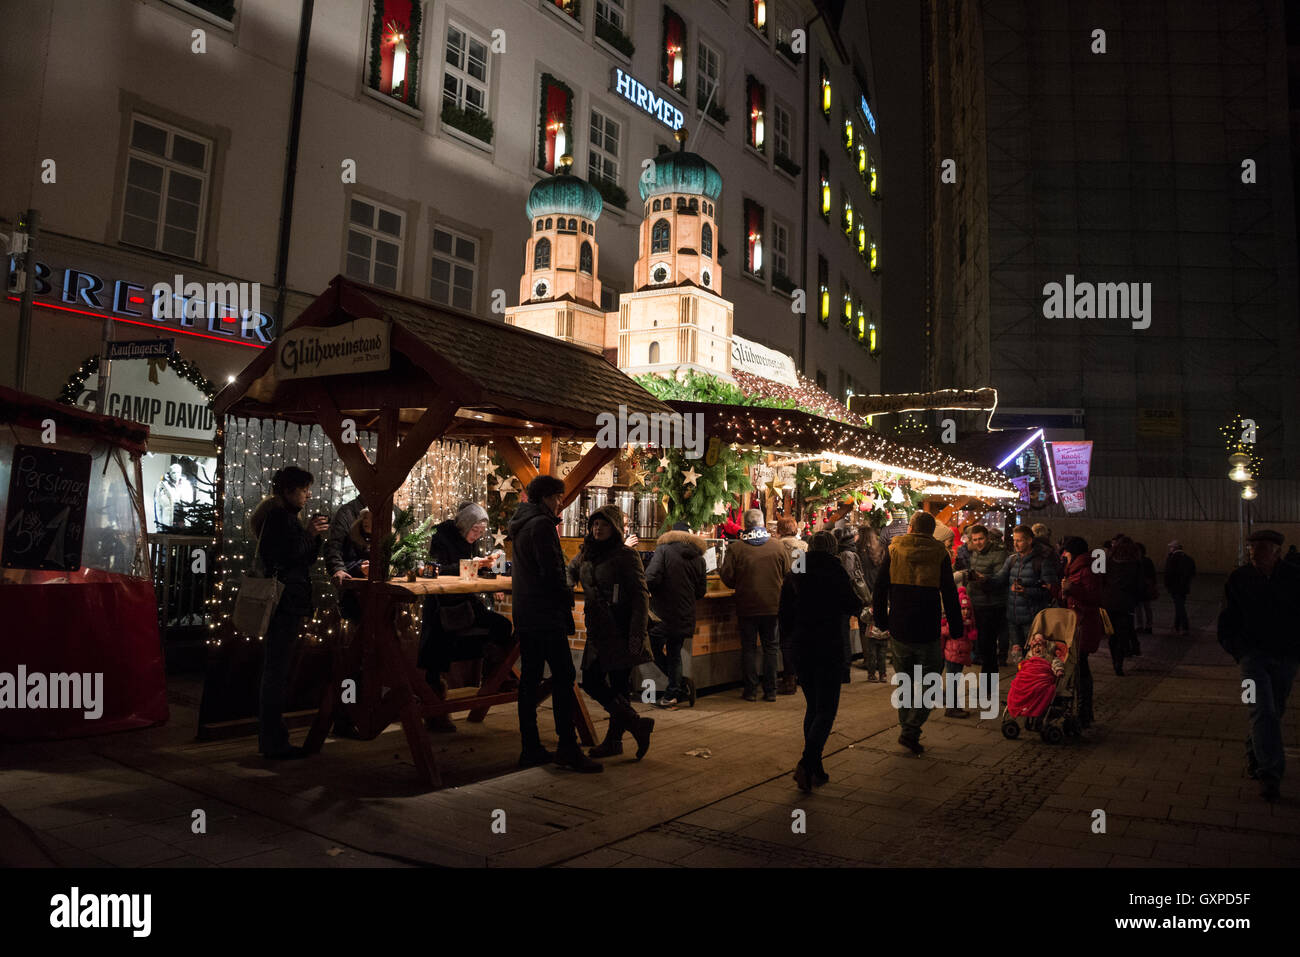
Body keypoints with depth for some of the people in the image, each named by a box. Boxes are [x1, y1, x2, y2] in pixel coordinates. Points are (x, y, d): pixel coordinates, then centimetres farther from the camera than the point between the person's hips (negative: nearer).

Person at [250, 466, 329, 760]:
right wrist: (307, 534, -22)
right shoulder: (278, 516, -12)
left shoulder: (288, 516, 18)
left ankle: (270, 738, 23)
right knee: (277, 672, -6)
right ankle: (274, 743, -1)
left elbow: (307, 559, 21)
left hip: (290, 604, 11)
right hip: (284, 603, -11)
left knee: (275, 672, 15)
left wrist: (314, 536, 6)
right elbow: (279, 558, -22)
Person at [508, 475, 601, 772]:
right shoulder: (541, 525, -11)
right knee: (563, 677, -7)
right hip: (546, 614, -10)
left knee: (530, 680, 9)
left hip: (524, 614, 10)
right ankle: (568, 747, -7)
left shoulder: (520, 525, 18)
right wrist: (567, 597, -4)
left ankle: (530, 748, 13)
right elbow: (551, 571, -18)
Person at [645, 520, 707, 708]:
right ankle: (672, 694, 16)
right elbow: (701, 590, 8)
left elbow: (651, 578, -18)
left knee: (655, 648, 10)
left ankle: (680, 682, 6)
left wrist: (650, 593, 3)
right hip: (685, 615, 5)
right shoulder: (698, 557, 7)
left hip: (662, 614, -5)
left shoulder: (663, 550, -7)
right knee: (675, 654, 15)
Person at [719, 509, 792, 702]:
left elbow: (727, 577, -8)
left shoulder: (735, 548, -11)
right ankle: (770, 690, 14)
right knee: (770, 647, 12)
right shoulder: (778, 546, -5)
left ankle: (751, 690, 11)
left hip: (747, 605, -2)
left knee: (749, 648, 8)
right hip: (772, 605, 2)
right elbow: (788, 575, 2)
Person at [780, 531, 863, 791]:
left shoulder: (793, 574, 7)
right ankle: (806, 763, -17)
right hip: (828, 646, -5)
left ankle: (816, 769, 18)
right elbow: (852, 606, -4)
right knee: (826, 709, -1)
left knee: (812, 706, 17)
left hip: (801, 647, 5)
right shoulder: (834, 570, -7)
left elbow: (785, 613, 11)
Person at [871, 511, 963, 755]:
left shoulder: (894, 550, 2)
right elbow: (950, 595, -1)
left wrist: (882, 622, 12)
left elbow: (879, 591, 3)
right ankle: (911, 731, -4)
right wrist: (956, 629, 6)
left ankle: (907, 729, 21)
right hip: (928, 633, -2)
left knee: (904, 682, 16)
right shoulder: (939, 554, -3)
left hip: (898, 631, 2)